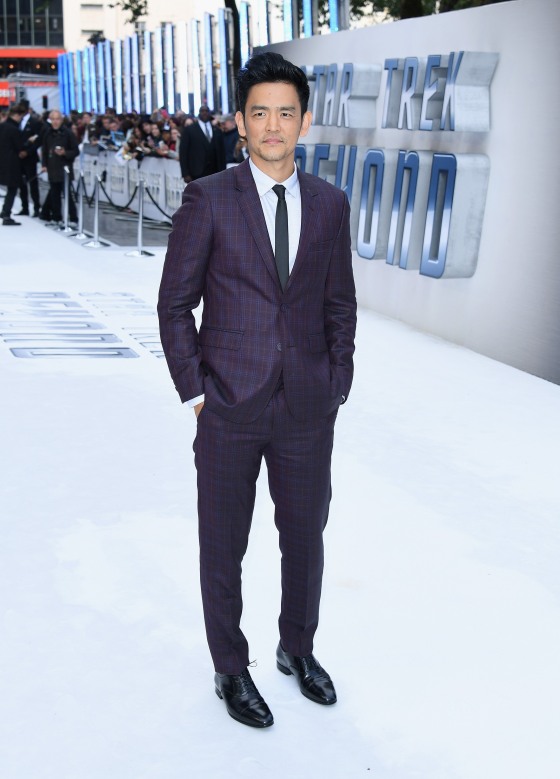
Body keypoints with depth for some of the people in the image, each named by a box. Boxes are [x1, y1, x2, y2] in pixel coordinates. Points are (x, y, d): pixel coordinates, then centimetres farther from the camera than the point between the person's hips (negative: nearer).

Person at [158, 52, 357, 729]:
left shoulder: (330, 204, 4)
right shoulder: (208, 199, -6)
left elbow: (339, 306, 11)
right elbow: (175, 305, -3)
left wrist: (337, 387, 6)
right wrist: (193, 393, -6)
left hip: (308, 409, 3)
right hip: (230, 410, -3)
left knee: (305, 535, 16)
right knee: (223, 546, 9)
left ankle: (298, 649, 38)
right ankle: (231, 671, 28)